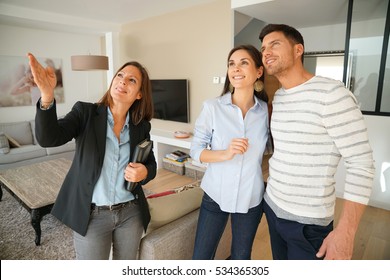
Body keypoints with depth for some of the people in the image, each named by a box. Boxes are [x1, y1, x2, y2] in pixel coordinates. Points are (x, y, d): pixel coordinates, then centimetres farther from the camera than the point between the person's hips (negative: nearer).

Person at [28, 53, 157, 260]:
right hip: (92, 216, -2)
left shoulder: (141, 126, -3)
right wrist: (47, 97, -40)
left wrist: (145, 172, -16)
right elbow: (48, 138, -24)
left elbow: (151, 165, 7)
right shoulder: (85, 112, -9)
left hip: (131, 213, 3)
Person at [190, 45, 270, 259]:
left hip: (251, 198, 2)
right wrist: (225, 154, -24)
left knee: (241, 258, 20)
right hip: (215, 195, -1)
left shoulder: (267, 111, -5)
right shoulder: (212, 107, -12)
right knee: (200, 258, 11)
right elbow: (195, 150, -8)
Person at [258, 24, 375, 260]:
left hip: (307, 221, -7)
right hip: (272, 206, 7)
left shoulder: (331, 93, -18)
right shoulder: (278, 98, 5)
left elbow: (362, 164, -18)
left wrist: (345, 231, -20)